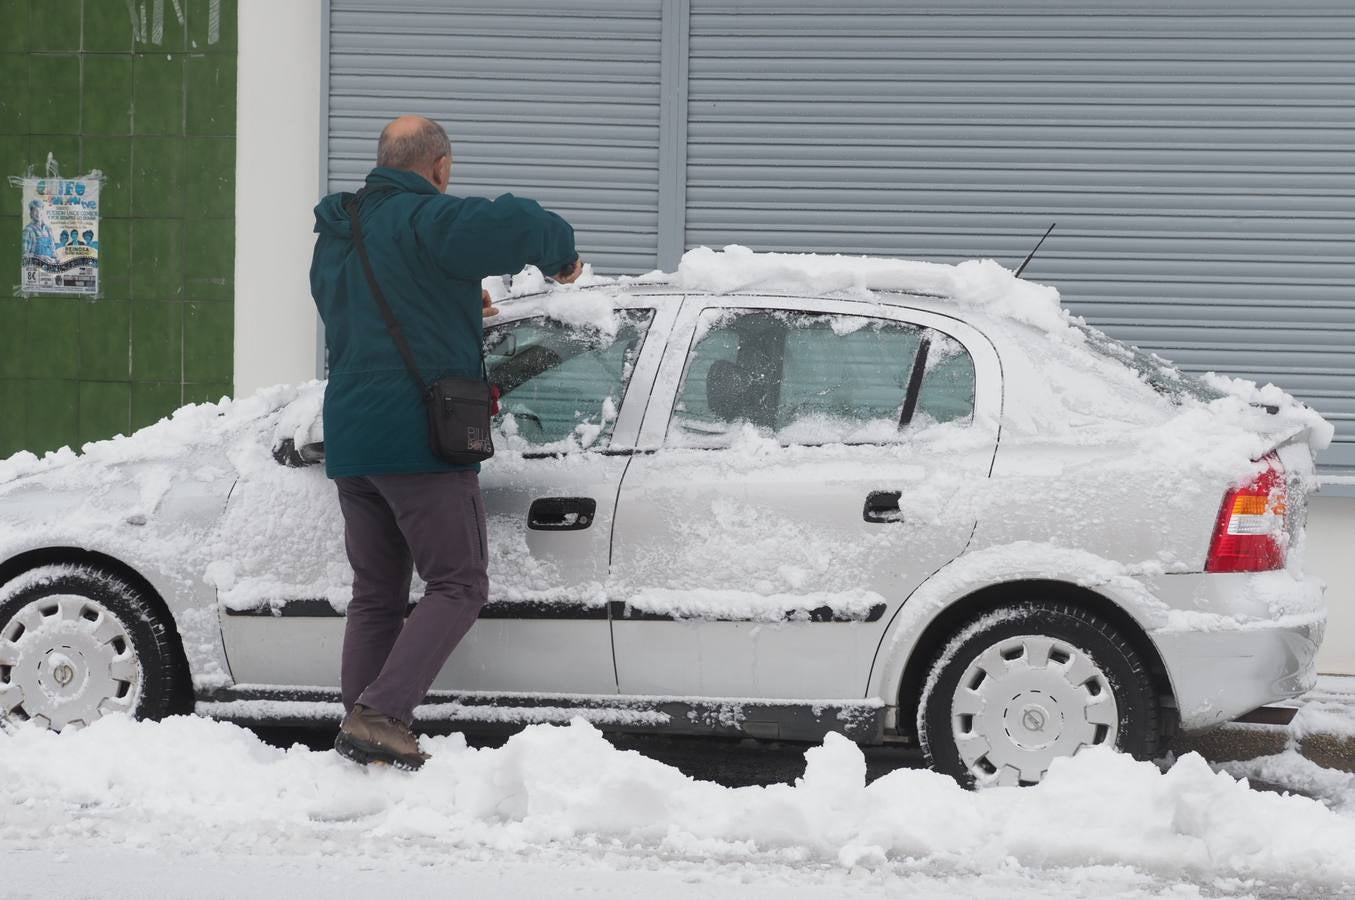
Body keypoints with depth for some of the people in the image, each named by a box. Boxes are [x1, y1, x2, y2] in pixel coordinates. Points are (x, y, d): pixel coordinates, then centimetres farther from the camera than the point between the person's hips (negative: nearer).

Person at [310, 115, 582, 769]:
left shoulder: (335, 234, 17)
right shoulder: (426, 220, -10)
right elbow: (515, 225, -26)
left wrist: (459, 311, 39)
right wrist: (561, 256, -5)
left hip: (348, 439, 8)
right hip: (419, 437, -8)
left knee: (376, 594, 14)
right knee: (457, 586, -2)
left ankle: (359, 725, 8)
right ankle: (380, 715, -16)